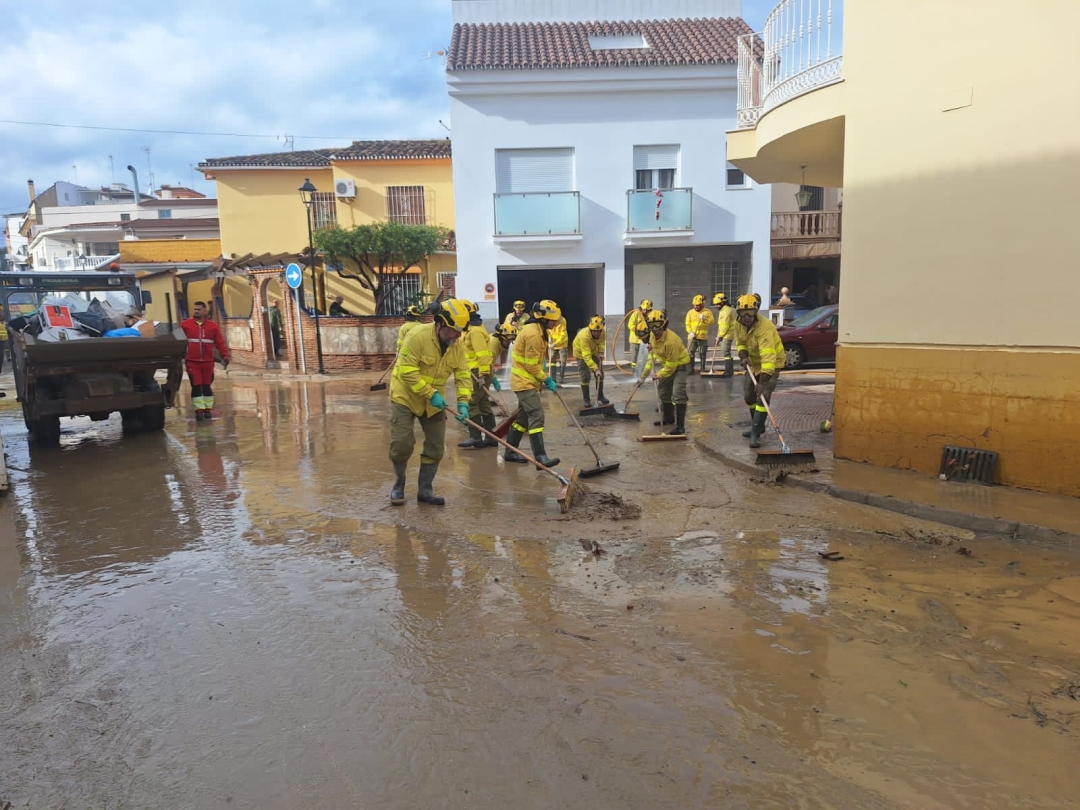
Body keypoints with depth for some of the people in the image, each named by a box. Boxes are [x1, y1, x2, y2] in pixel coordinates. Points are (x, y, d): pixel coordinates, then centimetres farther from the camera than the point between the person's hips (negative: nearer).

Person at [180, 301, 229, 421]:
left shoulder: (212, 326, 4)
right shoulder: (185, 325, 2)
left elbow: (220, 342, 2)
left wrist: (225, 355, -7)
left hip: (208, 362, 1)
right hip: (192, 362, -1)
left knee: (207, 386, 10)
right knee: (196, 386, -2)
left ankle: (208, 409, 19)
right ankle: (199, 410, 1)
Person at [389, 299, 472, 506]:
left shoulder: (457, 345, -6)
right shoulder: (417, 336, -24)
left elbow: (463, 374, -6)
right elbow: (408, 372, -26)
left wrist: (463, 401, -20)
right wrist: (431, 394, -27)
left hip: (434, 401, 6)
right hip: (406, 396, -5)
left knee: (436, 447, 5)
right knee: (402, 444, -6)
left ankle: (424, 489, 18)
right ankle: (398, 486, 17)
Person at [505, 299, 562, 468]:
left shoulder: (536, 330, 12)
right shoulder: (533, 334, -21)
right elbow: (531, 365, -21)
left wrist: (544, 377, 12)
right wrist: (546, 379, -12)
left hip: (526, 380, 11)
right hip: (524, 381, -11)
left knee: (523, 416, 15)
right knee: (536, 416, -15)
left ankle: (510, 452, 24)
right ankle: (540, 457, -17)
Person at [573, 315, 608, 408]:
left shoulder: (602, 332, -25)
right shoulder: (584, 335, -40)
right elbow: (586, 356, -41)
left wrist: (601, 352, -18)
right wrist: (595, 369, -44)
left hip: (594, 351, 5)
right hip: (581, 352, -5)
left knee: (600, 374, 4)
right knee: (585, 376, -9)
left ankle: (600, 396, 17)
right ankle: (586, 399, 3)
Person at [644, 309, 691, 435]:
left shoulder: (671, 341, -35)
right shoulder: (654, 335, -9)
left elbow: (671, 365, -28)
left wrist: (659, 375, -17)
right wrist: (648, 366, 6)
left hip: (680, 365, -9)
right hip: (668, 364, 10)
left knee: (677, 394, -20)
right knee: (663, 390, 20)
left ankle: (680, 426, -18)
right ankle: (668, 418, 39)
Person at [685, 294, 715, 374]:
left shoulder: (708, 312, 3)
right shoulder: (690, 312, 6)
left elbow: (711, 322, -6)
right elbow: (687, 324, 3)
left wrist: (705, 319, -22)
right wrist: (690, 332, -11)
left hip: (703, 337, -1)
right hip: (692, 336, 1)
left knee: (703, 354, 5)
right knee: (690, 353, -5)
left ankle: (702, 369, 14)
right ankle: (690, 369, 1)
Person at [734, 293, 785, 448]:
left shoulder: (765, 327, -34)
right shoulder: (739, 324, -10)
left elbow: (768, 356, -41)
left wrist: (763, 380, -48)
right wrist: (743, 355, -15)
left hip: (771, 363, -8)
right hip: (754, 362, 8)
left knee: (763, 396, -20)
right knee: (748, 396, 14)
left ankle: (756, 433, -15)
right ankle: (757, 426, 34)